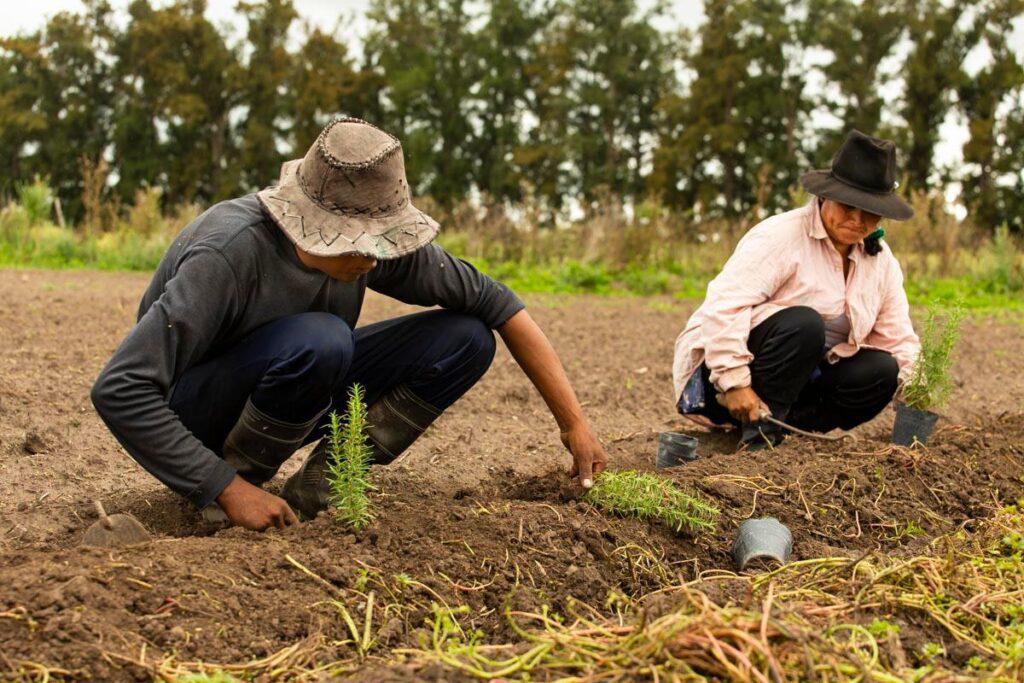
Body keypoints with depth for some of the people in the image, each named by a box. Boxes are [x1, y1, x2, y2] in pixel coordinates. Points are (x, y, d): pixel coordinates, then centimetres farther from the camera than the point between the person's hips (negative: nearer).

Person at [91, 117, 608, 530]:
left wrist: (572, 422, -10)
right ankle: (239, 483, -14)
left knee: (465, 339, -12)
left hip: (298, 395, 6)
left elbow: (493, 301, -8)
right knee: (317, 341, -38)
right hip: (197, 413, -6)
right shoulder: (231, 252, -33)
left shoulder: (375, 238, -17)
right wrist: (229, 489, -33)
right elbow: (119, 390, -34)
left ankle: (317, 489, -7)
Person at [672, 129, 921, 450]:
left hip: (798, 379, 7)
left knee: (880, 371, -14)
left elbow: (899, 340, 9)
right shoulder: (780, 237, -17)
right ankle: (759, 436, -25)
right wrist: (735, 383, -34)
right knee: (803, 323, -33)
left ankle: (784, 426, -11)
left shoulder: (881, 262, 7)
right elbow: (724, 306, -28)